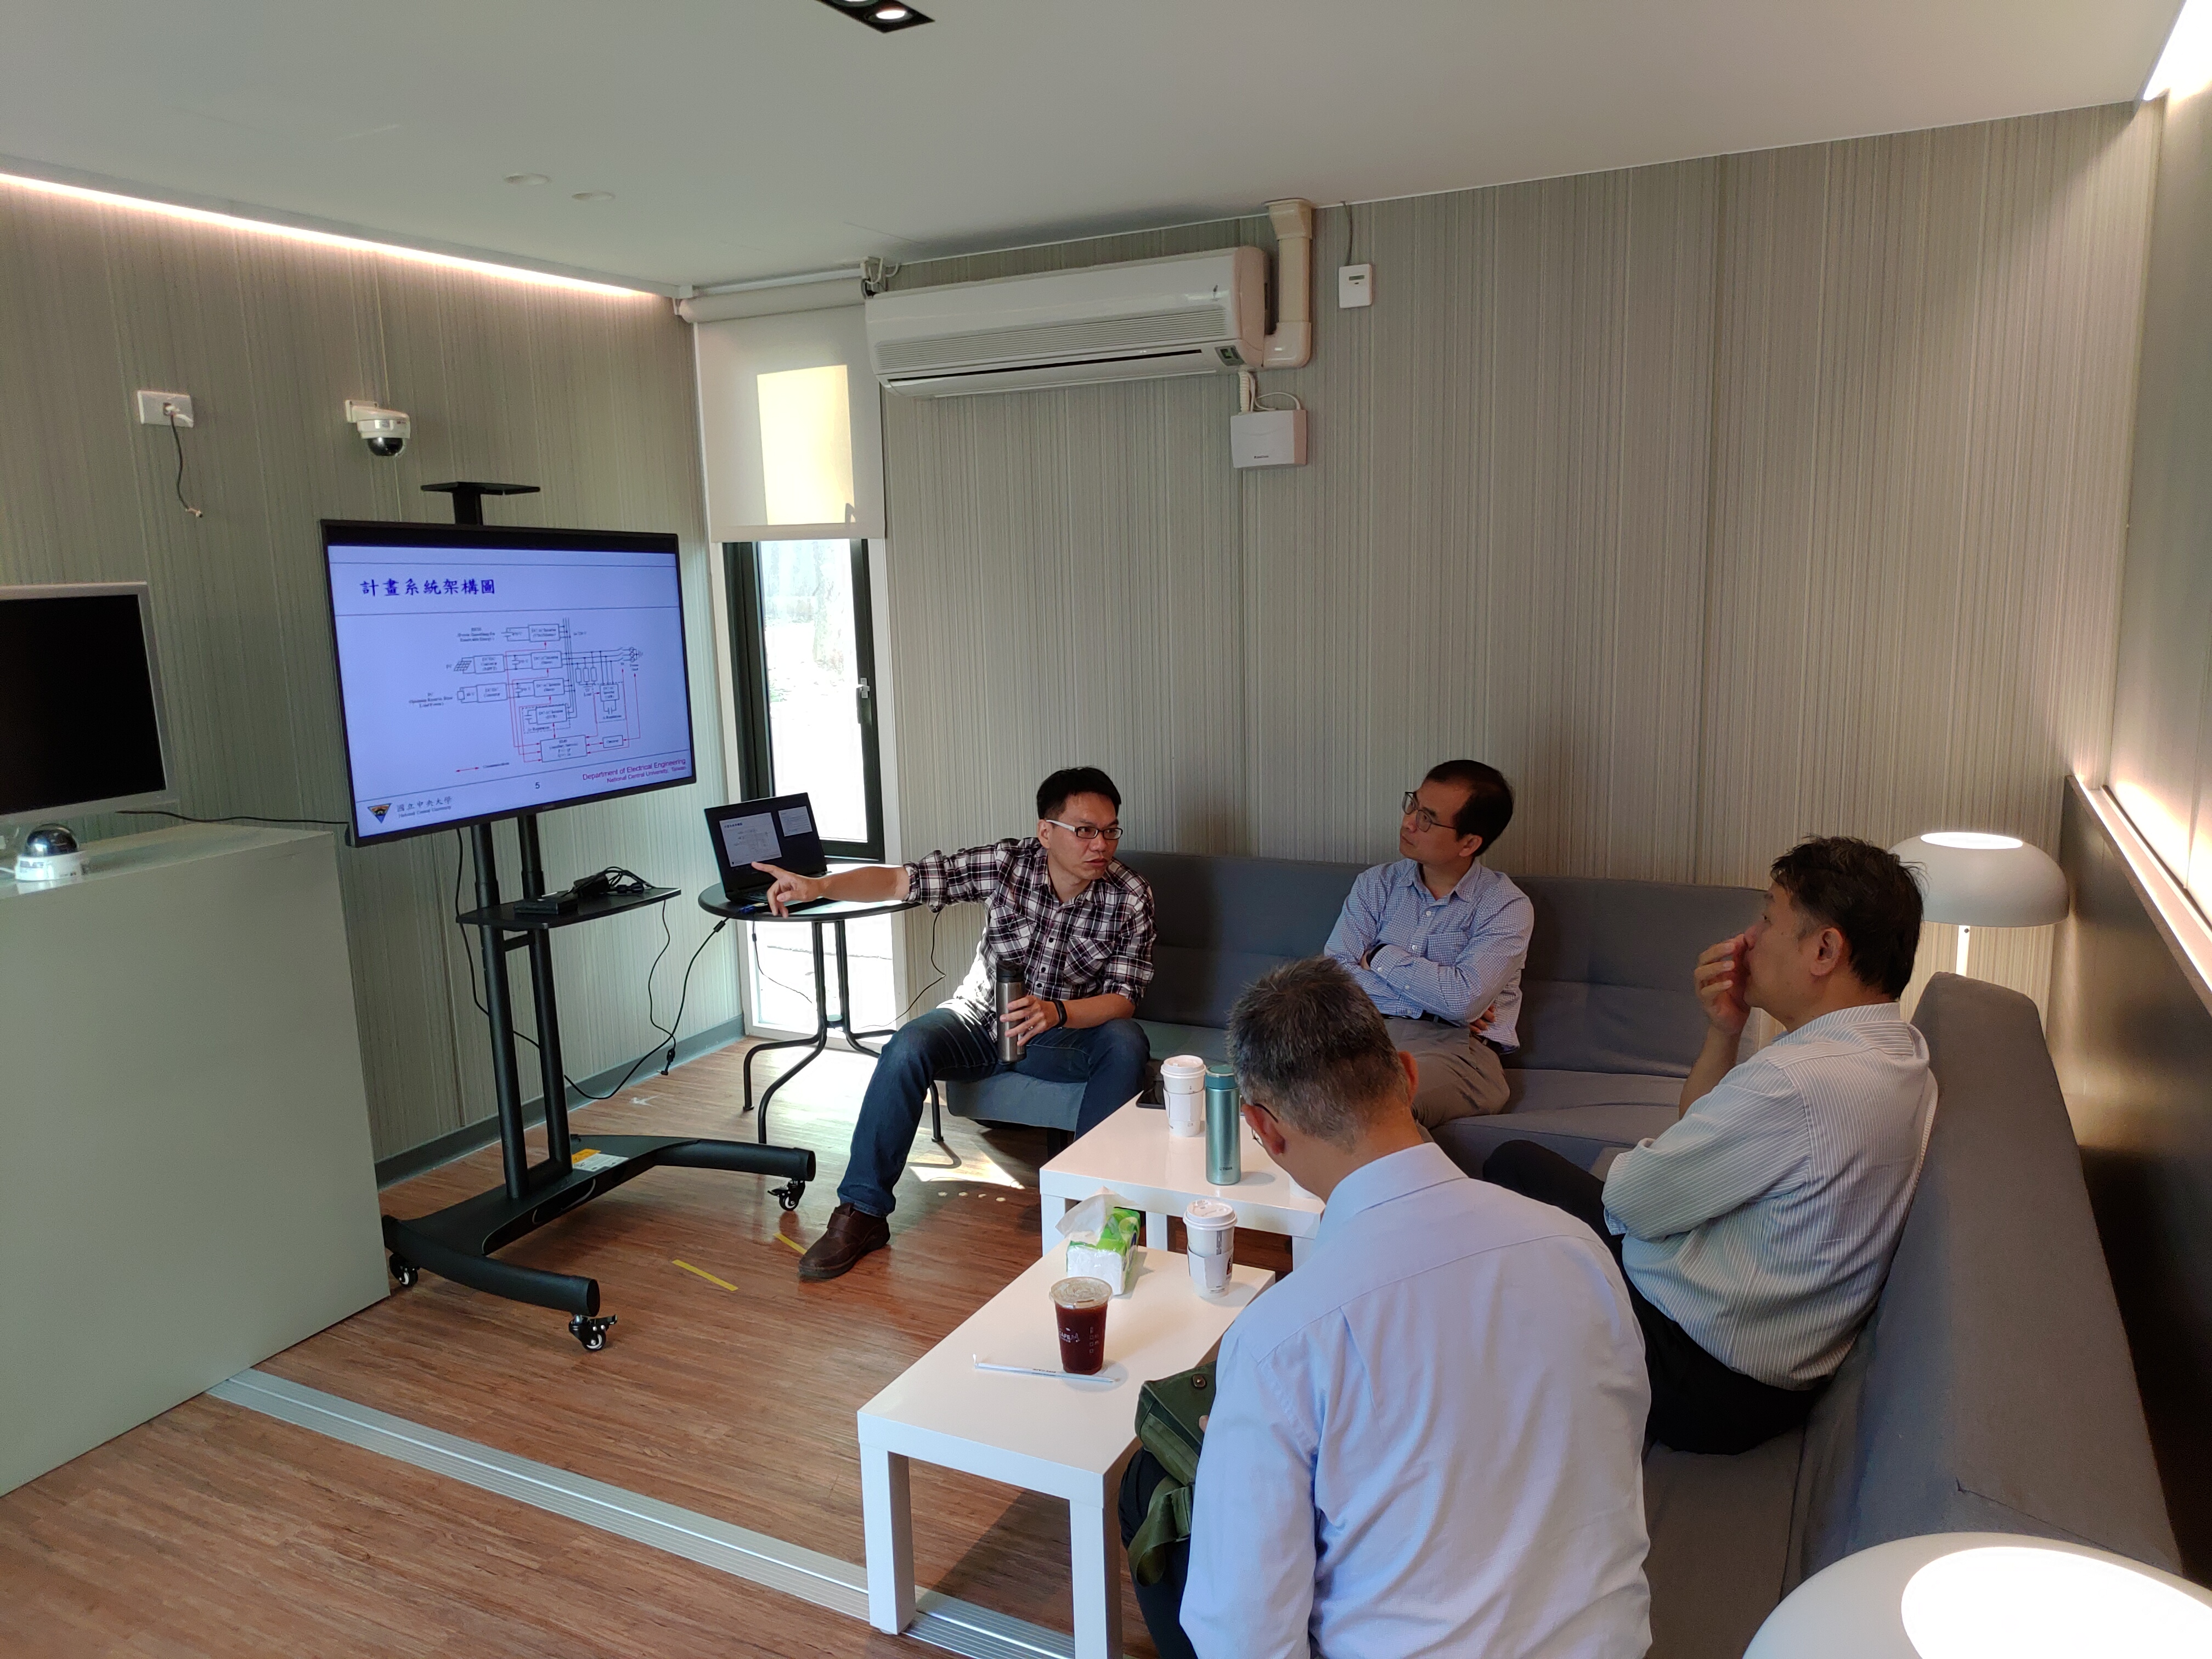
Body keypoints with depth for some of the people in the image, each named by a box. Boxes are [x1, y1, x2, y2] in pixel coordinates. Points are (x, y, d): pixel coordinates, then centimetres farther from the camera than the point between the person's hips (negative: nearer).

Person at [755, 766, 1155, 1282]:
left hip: (1069, 1029, 0)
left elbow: (1123, 1000, -16)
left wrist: (1056, 1013, -35)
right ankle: (861, 1213, -18)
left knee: (1126, 1044, -30)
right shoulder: (1005, 863, -16)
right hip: (981, 1021, 0)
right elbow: (900, 879, -17)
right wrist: (818, 885, -33)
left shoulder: (1131, 897, -15)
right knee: (908, 1048, -28)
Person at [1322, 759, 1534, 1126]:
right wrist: (1439, 997, -7)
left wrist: (1381, 957, -1)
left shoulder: (1507, 906, 1)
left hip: (1453, 1046, -4)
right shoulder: (1376, 884, 14)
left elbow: (1465, 1000, -14)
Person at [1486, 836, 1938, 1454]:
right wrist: (1724, 1032, -5)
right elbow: (1702, 1140, 11)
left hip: (1702, 1388, -9)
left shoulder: (1797, 1084, -32)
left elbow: (1634, 1202, -20)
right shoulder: (1900, 1050, 2)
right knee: (1515, 1159, 15)